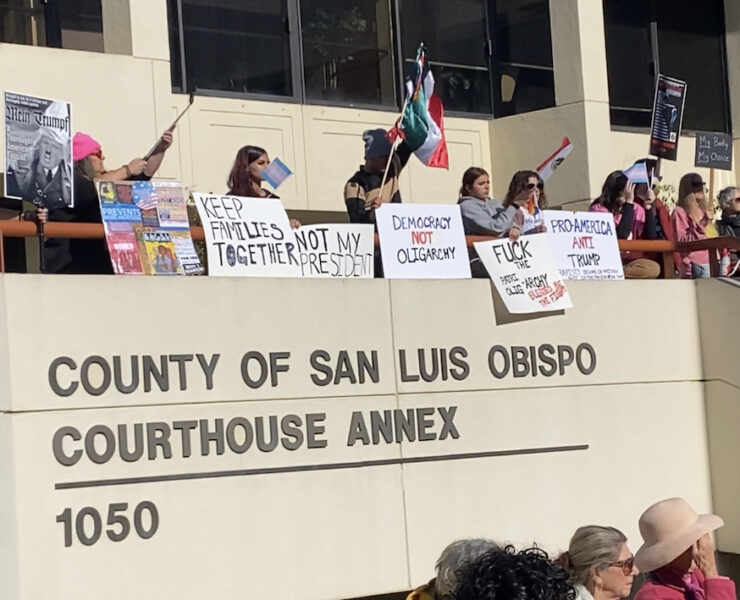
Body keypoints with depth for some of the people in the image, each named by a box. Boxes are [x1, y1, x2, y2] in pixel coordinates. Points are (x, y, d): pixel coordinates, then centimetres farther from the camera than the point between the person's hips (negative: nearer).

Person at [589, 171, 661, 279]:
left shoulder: (636, 209, 5)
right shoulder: (598, 209, -9)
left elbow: (649, 237, -3)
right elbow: (621, 236, -21)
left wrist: (649, 207, -9)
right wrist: (628, 202, -22)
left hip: (629, 261, 6)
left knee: (654, 268, -26)